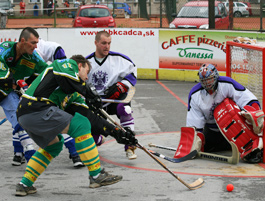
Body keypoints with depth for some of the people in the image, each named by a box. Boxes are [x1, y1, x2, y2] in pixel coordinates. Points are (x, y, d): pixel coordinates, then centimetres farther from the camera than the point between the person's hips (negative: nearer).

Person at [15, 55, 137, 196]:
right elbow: (63, 74, -18)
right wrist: (90, 94, -11)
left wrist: (117, 133, 27)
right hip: (36, 109, -10)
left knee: (54, 144, 29)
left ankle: (24, 185, 25)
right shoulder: (69, 64, 8)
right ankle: (96, 175, -8)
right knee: (81, 125, -8)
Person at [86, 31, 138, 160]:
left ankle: (130, 146, -29)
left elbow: (132, 72, -2)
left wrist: (120, 87, -15)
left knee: (124, 109, -36)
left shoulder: (118, 58, -6)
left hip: (116, 96, -2)